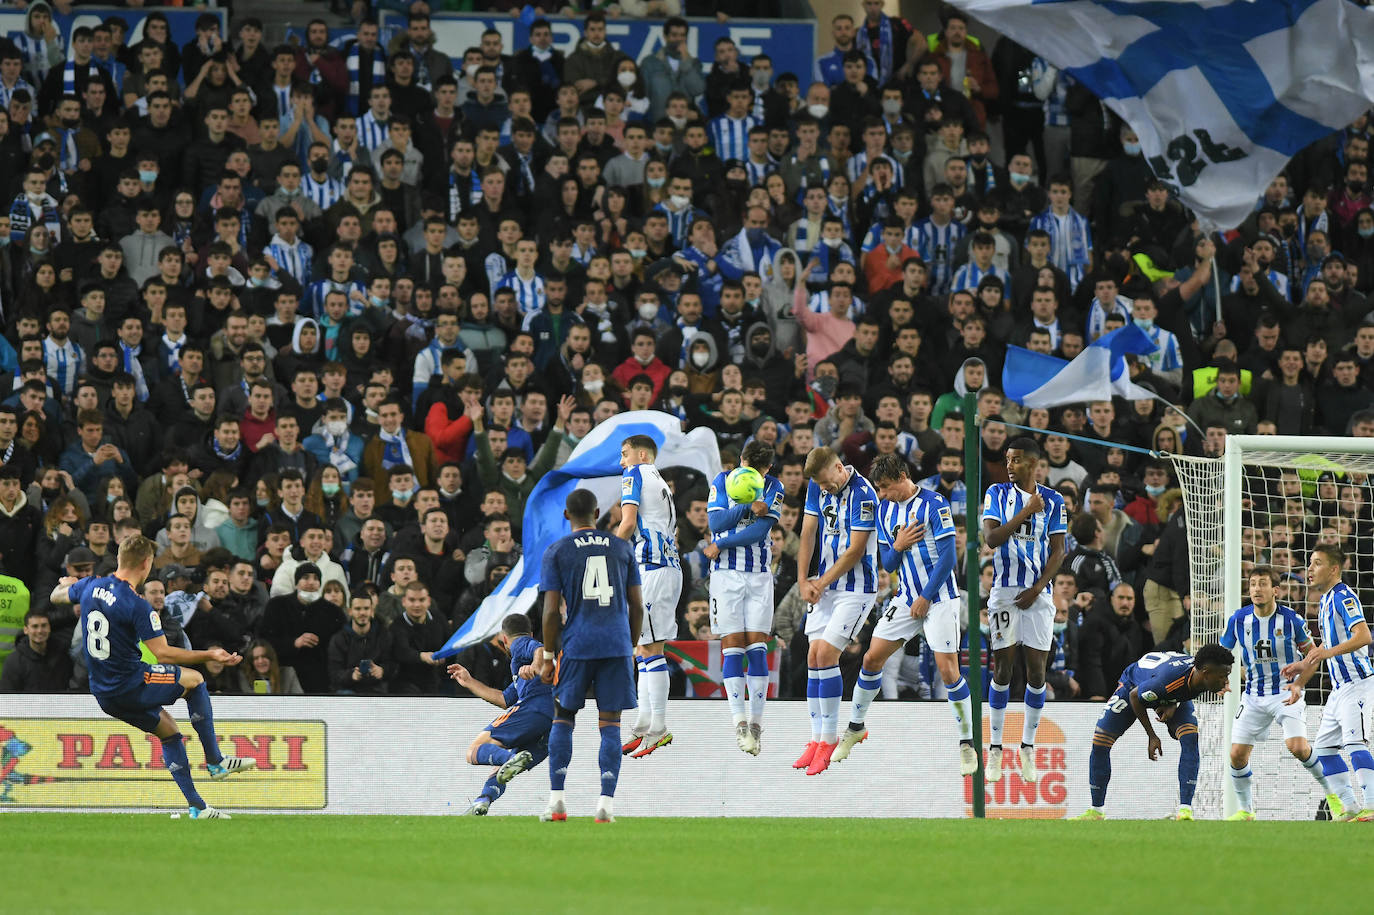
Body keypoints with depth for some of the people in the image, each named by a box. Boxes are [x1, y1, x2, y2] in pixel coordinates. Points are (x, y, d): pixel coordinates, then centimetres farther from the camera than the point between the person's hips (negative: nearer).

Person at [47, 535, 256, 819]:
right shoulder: (137, 606, -22)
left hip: (103, 694, 7)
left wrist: (66, 583, 45)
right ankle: (215, 762, 16)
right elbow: (162, 654, -22)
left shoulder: (89, 587, 0)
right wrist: (210, 656, -15)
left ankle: (197, 806, 22)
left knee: (169, 731, 22)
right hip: (130, 686, -7)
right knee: (195, 679, 14)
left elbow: (56, 596, 21)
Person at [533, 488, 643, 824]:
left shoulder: (556, 552, 2)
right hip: (617, 645, 1)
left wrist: (547, 657, 4)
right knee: (610, 724, 2)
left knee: (562, 718, 11)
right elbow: (637, 606, 10)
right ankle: (606, 802, -8)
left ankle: (556, 800, 2)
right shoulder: (623, 549, 10)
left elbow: (552, 611, -3)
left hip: (577, 645, -1)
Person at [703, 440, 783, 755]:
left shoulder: (773, 488, 1)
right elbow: (716, 522, -9)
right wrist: (749, 508, -18)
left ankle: (755, 723, -1)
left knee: (757, 646, -3)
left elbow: (759, 531, -10)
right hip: (726, 575, -1)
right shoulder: (722, 481, 2)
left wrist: (720, 545, -11)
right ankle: (740, 722, -9)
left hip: (759, 575, 1)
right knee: (732, 646, -6)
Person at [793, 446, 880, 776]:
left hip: (856, 589, -7)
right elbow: (808, 533, 8)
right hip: (825, 587, 7)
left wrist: (822, 583, -10)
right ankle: (817, 739, 8)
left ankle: (830, 737, -7)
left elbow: (855, 550, -16)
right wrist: (803, 581, -1)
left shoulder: (862, 494, -17)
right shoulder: (817, 487, 6)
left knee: (826, 655, -14)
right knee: (814, 657, 3)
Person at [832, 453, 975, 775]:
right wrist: (897, 547, -12)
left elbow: (949, 556, -14)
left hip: (939, 599, -6)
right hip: (906, 599, 6)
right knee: (872, 658, 4)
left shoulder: (934, 504, -12)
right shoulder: (885, 510, 8)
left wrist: (926, 598, -14)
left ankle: (967, 744, -2)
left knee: (948, 670, -12)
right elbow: (888, 564, 11)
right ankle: (854, 728, 22)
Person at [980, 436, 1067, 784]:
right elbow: (991, 537, -9)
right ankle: (995, 748, 5)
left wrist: (1037, 588, -8)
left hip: (1037, 595, 1)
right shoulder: (998, 493, 3)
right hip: (1004, 592, -1)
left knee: (1036, 670, -2)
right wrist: (1026, 511, -15)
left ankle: (1028, 748, 8)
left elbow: (1058, 551, 3)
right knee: (1002, 668, -2)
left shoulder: (1053, 501, 4)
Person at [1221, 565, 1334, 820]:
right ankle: (1245, 809, 16)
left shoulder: (1291, 619, -12)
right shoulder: (1239, 620, -5)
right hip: (1254, 697, 3)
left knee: (1297, 747, -21)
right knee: (1237, 754, -5)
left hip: (1287, 693, -3)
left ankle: (1331, 792, 2)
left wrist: (1299, 684, -14)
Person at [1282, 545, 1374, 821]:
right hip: (1340, 687, 10)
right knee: (1324, 747, 10)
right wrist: (1304, 667, 30)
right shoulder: (1325, 601, 18)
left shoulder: (1344, 597, -12)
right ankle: (1349, 807, 13)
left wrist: (1328, 652, -35)